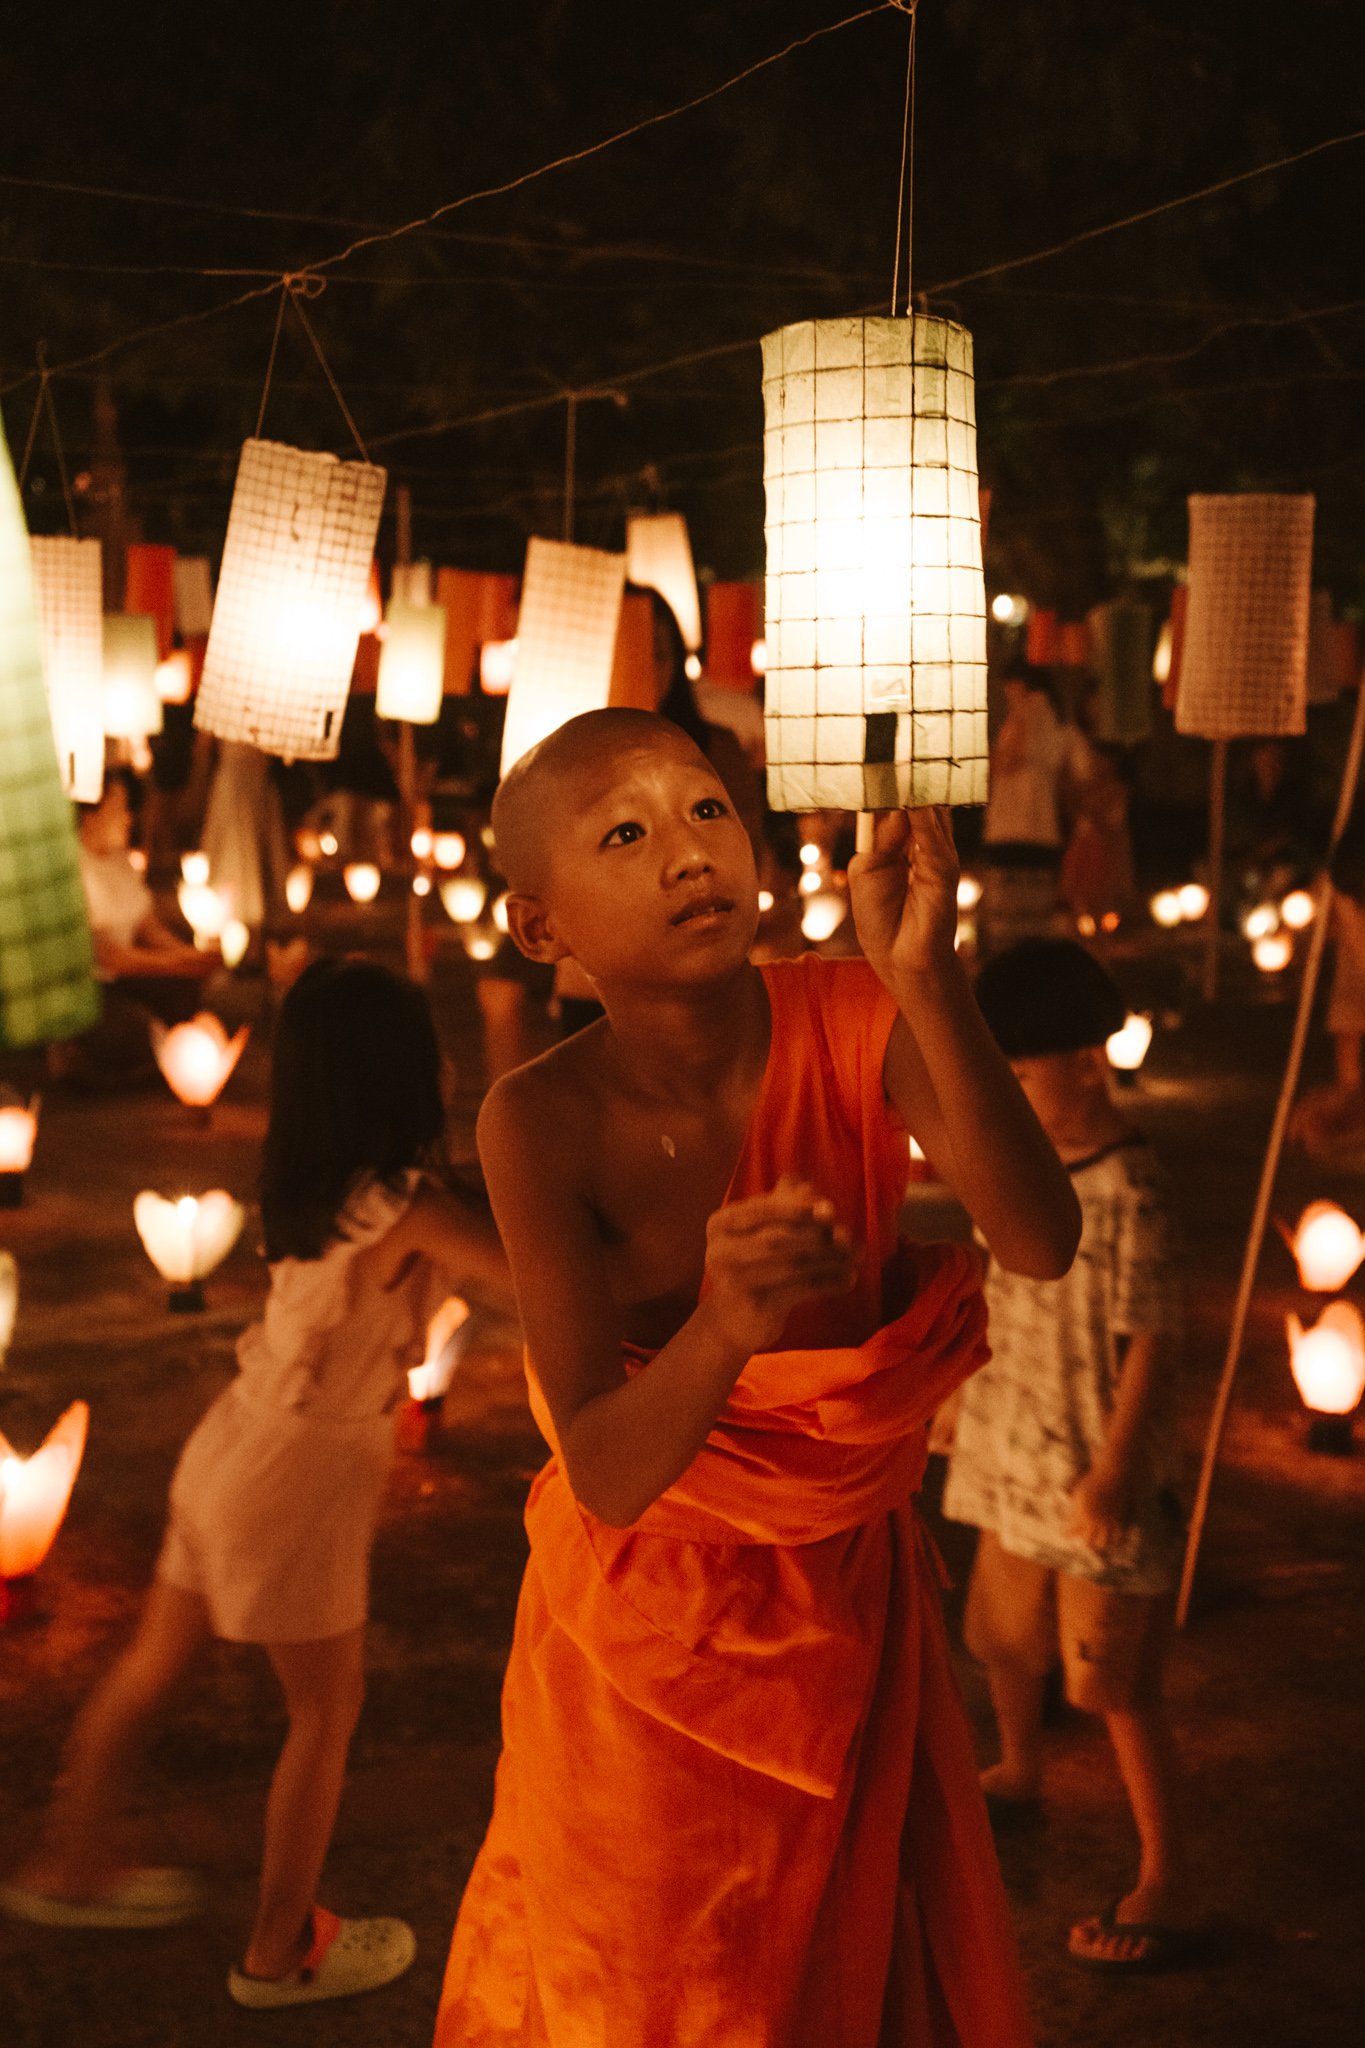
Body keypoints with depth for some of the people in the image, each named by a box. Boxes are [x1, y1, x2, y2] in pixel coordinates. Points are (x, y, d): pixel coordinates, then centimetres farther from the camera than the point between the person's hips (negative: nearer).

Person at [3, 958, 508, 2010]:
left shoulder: (313, 1183, 0)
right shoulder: (407, 1209, -24)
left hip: (235, 1442, 8)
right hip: (301, 1474, -8)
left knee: (157, 1658, 23)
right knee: (328, 1708, 10)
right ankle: (282, 1950, 25)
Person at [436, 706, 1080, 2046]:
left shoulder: (853, 1020, -18)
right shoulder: (544, 1122, -23)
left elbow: (1040, 1243, -31)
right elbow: (606, 1474, -29)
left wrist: (928, 984, -42)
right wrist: (724, 1327, -49)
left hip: (852, 1582, 3)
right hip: (652, 1616, -2)